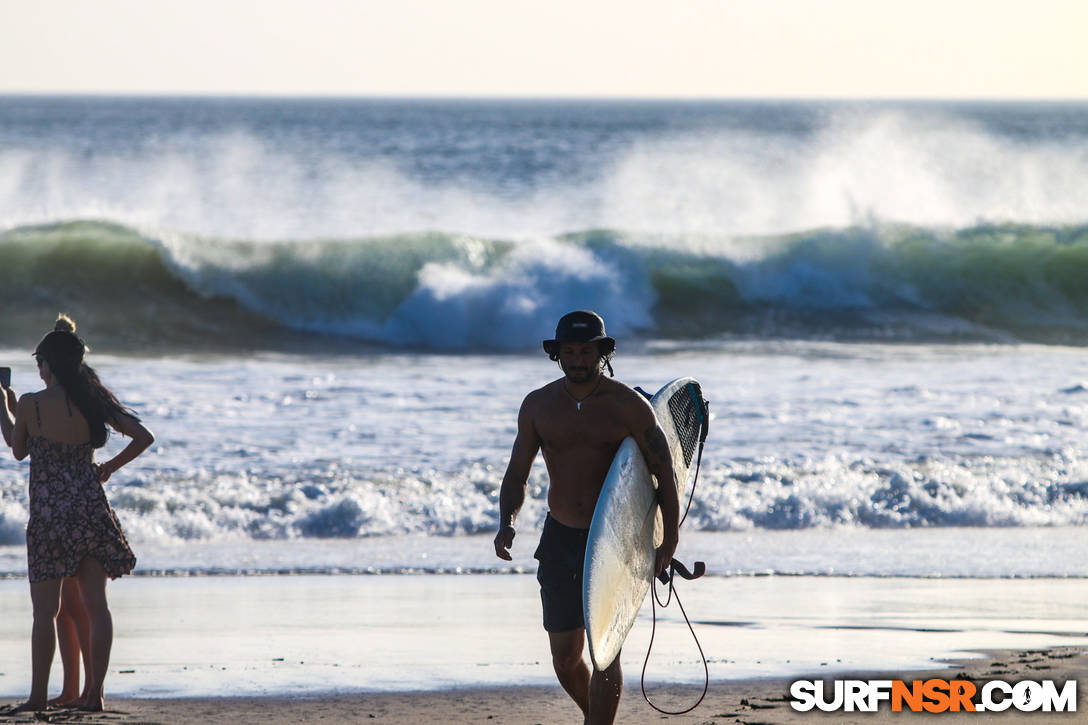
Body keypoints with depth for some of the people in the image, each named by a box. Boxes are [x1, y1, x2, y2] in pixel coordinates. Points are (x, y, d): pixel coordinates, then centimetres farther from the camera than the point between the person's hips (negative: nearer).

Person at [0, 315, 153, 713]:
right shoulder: (93, 401, 0)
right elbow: (143, 437, 2)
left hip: (48, 515, -3)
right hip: (91, 508, 3)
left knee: (45, 609, 1)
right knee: (95, 604, 6)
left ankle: (38, 695, 1)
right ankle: (94, 692, 6)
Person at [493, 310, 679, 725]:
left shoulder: (628, 407, -8)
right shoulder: (538, 406, 2)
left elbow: (664, 473, -5)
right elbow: (517, 476, 10)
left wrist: (669, 542, -14)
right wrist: (506, 523, -8)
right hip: (560, 537, 4)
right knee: (565, 656, 7)